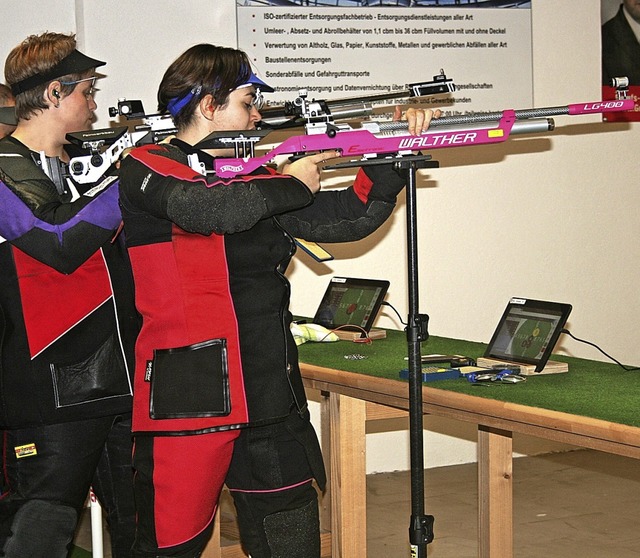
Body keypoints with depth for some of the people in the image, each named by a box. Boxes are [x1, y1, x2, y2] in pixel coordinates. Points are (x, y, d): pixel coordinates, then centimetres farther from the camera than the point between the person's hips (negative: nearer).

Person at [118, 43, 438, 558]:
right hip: (187, 400, -6)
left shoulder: (255, 178, 16)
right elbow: (210, 208, -23)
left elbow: (344, 220, 15)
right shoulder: (146, 171, -4)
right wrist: (292, 184, -8)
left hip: (269, 395, 7)